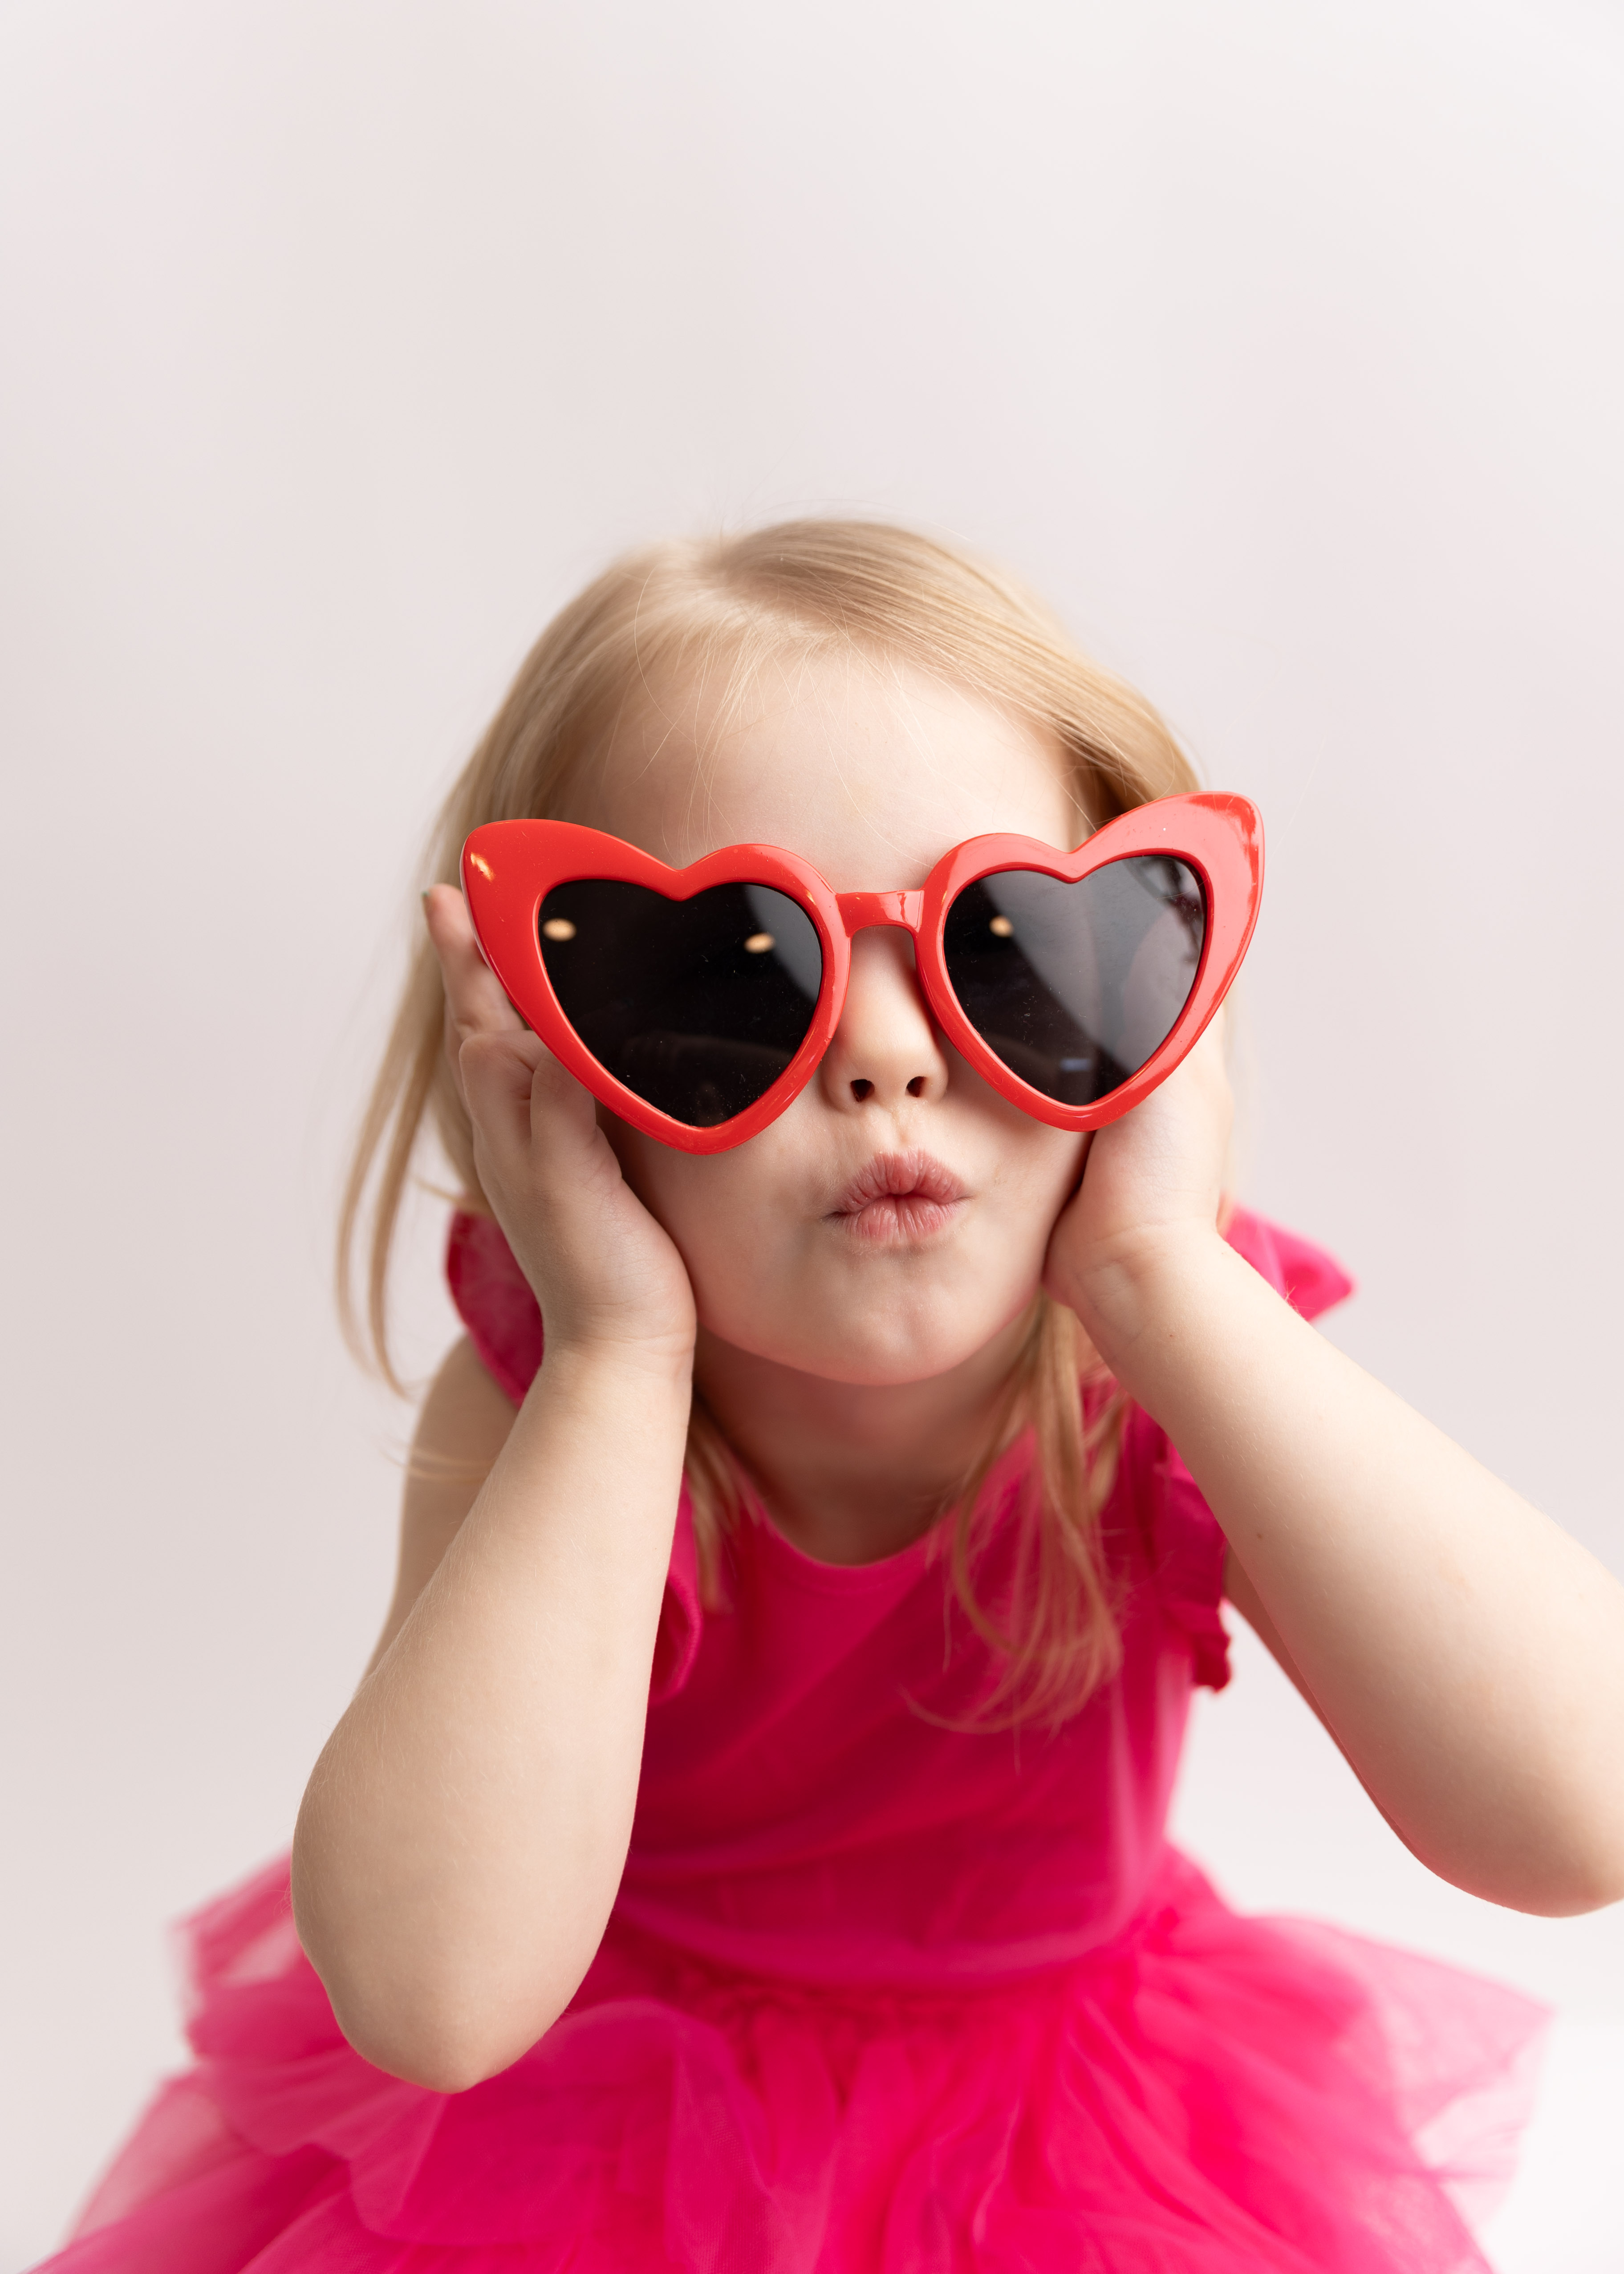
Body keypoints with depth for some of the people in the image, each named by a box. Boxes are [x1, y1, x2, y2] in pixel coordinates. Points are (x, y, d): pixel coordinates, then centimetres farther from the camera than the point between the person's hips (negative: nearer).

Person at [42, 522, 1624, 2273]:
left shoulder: (1206, 1387, -19)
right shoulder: (544, 1405, -22)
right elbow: (434, 1994, -35)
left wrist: (1161, 1278, -36)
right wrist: (622, 1353, -36)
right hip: (611, 2129, -1)